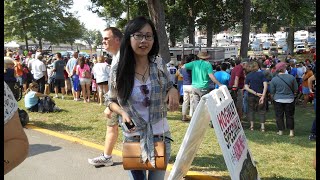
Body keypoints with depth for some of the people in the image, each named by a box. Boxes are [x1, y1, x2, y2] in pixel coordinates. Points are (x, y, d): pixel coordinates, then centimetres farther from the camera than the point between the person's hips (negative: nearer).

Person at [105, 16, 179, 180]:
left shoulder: (160, 65, -6)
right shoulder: (118, 71, -9)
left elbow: (169, 89, 8)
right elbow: (111, 101, 4)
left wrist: (173, 91, -15)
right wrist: (122, 112, -16)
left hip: (160, 136, 1)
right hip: (133, 138, 0)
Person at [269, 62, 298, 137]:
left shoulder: (274, 79, -11)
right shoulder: (291, 77, -9)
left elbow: (272, 92, -2)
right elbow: (296, 89, 2)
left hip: (278, 100, -1)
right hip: (289, 99, 1)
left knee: (279, 116, 11)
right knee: (290, 116, 12)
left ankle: (280, 131, 17)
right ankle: (291, 131, 14)